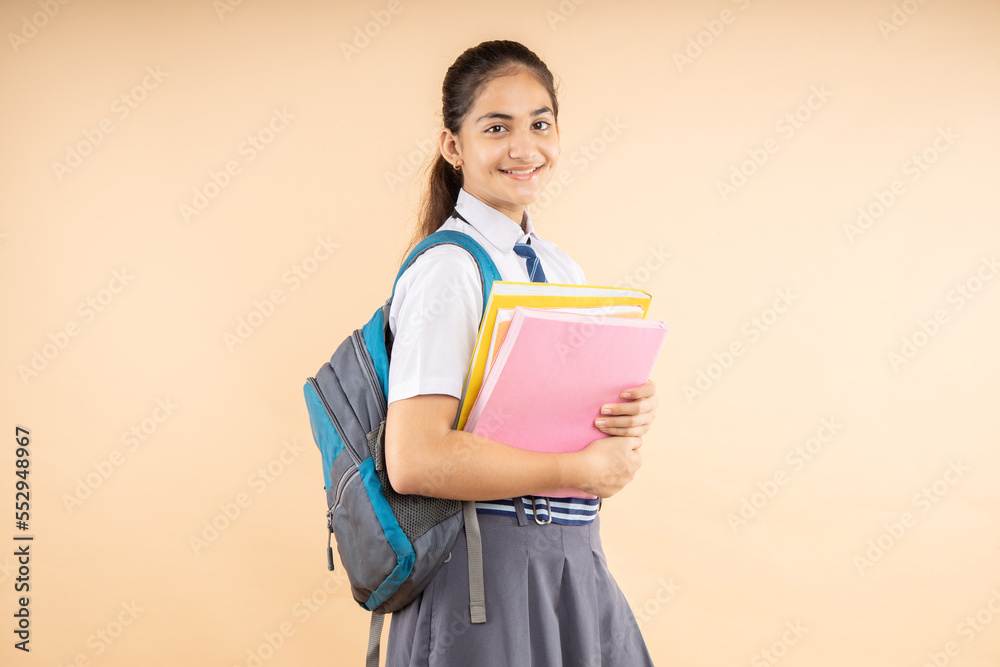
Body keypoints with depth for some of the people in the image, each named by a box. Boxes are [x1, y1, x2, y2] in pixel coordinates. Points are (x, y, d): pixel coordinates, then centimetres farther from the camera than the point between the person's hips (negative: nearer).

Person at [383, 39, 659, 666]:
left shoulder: (561, 266, 9)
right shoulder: (449, 268, -16)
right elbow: (415, 460, -25)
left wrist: (633, 417, -5)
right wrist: (583, 469, -18)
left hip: (572, 562, 8)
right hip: (489, 566, -8)